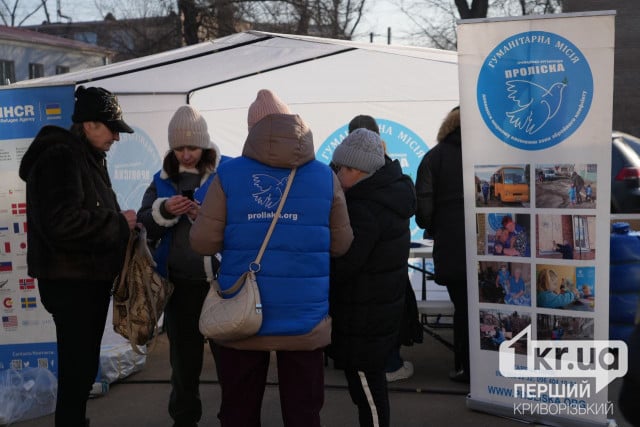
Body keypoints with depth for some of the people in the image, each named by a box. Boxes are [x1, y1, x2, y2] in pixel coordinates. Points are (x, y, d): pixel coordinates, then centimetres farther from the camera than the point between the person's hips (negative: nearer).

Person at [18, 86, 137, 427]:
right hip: (71, 282, -10)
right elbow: (63, 222, -28)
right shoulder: (60, 157, -17)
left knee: (82, 364, 18)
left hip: (90, 278, 10)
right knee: (78, 366, -4)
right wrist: (119, 222, -18)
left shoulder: (86, 157, 16)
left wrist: (120, 221, 6)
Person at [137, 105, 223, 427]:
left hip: (221, 280, -3)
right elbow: (143, 225, 3)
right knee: (183, 355, 16)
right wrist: (164, 210, -15)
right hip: (179, 282, 4)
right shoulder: (163, 179, 8)